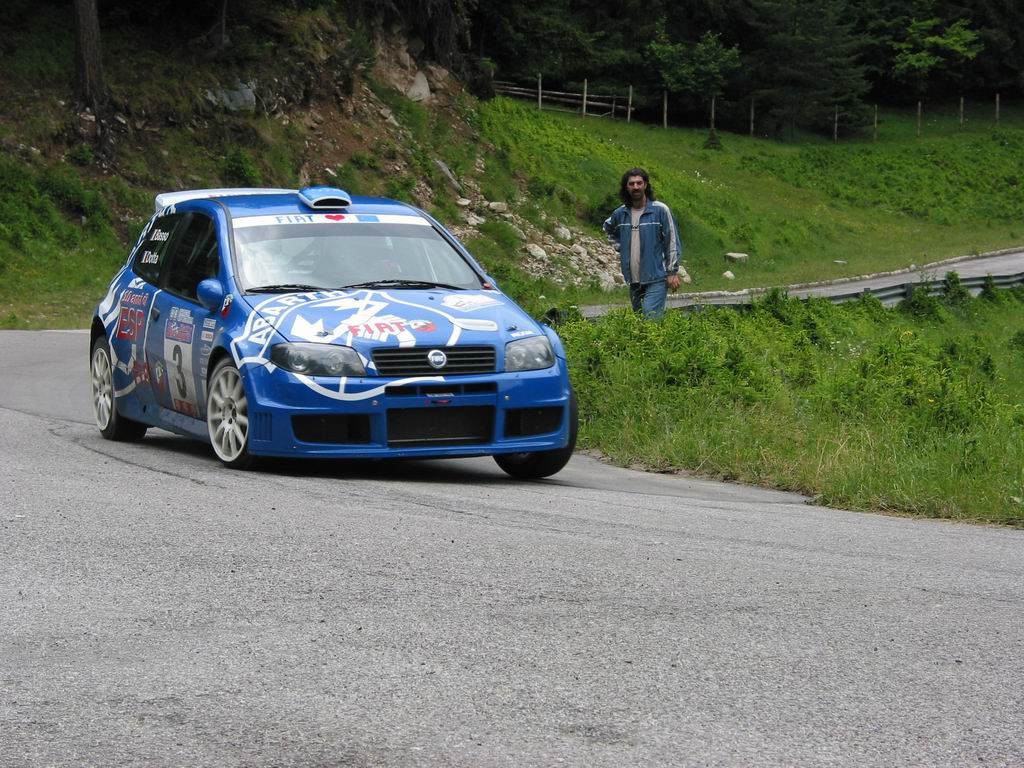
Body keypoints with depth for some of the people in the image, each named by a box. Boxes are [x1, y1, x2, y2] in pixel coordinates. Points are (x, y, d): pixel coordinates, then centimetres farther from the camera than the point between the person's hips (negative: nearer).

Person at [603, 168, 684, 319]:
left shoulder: (660, 210, -7)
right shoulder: (621, 213, 7)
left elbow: (672, 242, -5)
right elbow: (608, 229, 31)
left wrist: (673, 272, -8)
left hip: (656, 278, -6)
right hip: (633, 280, 6)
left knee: (651, 317, -19)